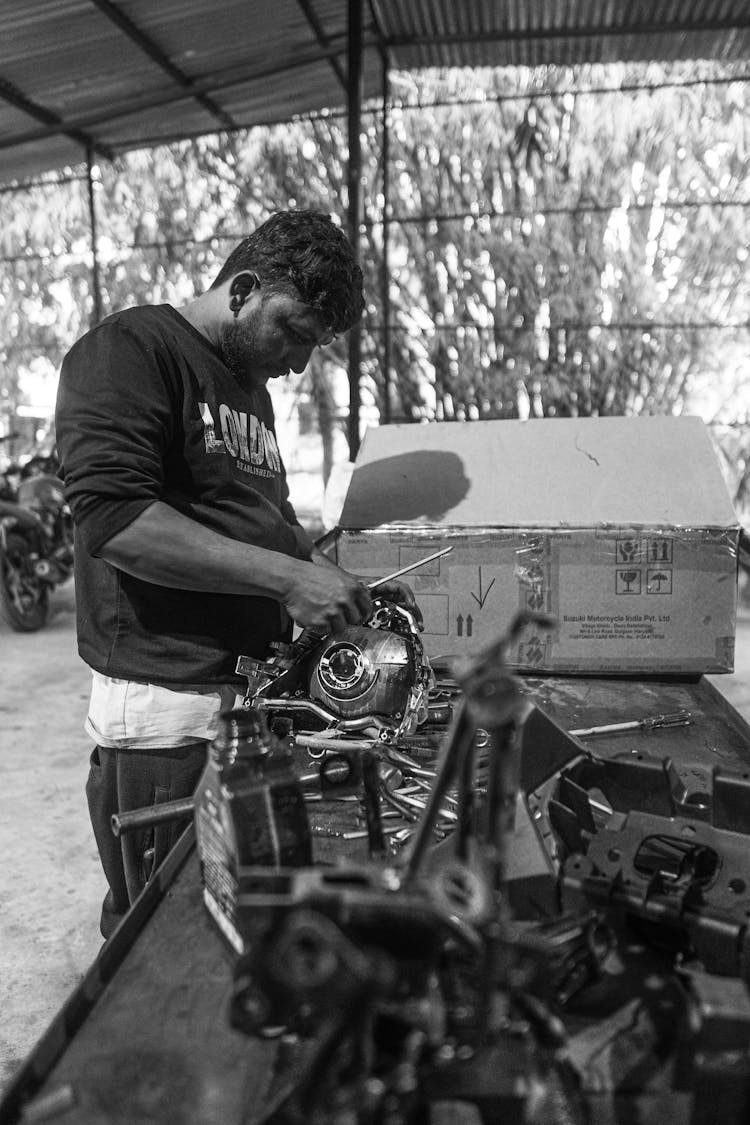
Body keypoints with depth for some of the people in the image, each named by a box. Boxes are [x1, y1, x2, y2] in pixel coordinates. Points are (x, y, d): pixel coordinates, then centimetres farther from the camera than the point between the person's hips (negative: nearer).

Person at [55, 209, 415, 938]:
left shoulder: (250, 385, 17)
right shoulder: (129, 350, -10)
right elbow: (111, 516, -22)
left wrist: (349, 589, 7)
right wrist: (286, 576, -24)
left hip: (255, 687, 8)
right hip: (165, 706, -8)